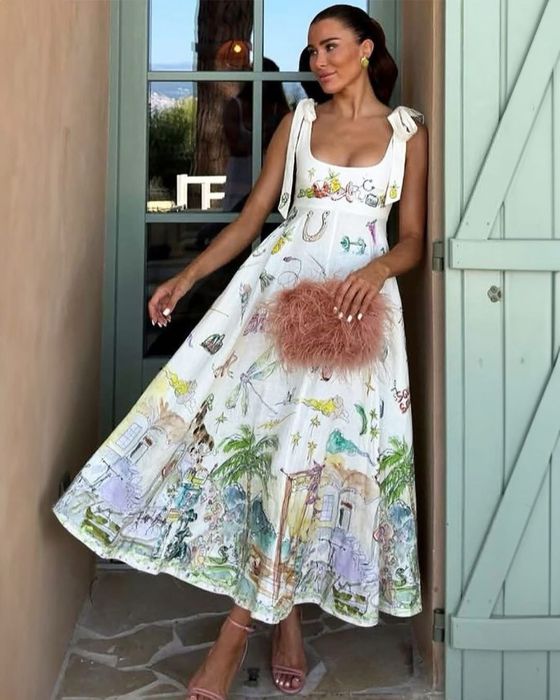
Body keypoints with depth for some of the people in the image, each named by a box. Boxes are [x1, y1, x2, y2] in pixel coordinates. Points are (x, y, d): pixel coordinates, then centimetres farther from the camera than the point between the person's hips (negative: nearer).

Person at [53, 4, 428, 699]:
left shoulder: (408, 131, 9)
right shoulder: (297, 121, 12)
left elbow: (413, 238, 6)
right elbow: (250, 217, 11)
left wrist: (377, 270, -15)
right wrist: (186, 277, 2)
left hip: (360, 295, -1)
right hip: (281, 278, 2)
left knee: (319, 438, -8)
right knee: (262, 419, -11)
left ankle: (239, 627, 0)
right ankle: (284, 612, 4)